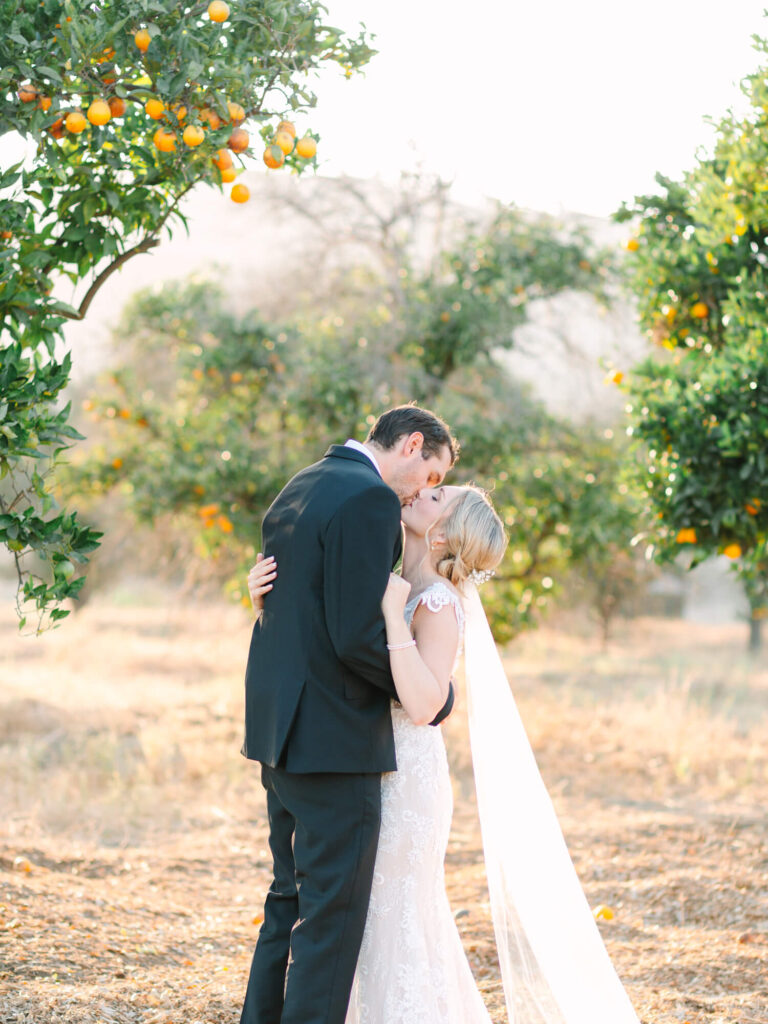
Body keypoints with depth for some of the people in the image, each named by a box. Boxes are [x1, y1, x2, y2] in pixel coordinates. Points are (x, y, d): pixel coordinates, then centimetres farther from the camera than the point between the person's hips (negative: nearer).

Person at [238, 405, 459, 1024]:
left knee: (292, 899, 18)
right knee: (333, 909, -3)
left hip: (280, 727, 10)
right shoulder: (371, 500, -16)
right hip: (334, 738, -9)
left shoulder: (298, 490, 14)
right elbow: (358, 636, -20)